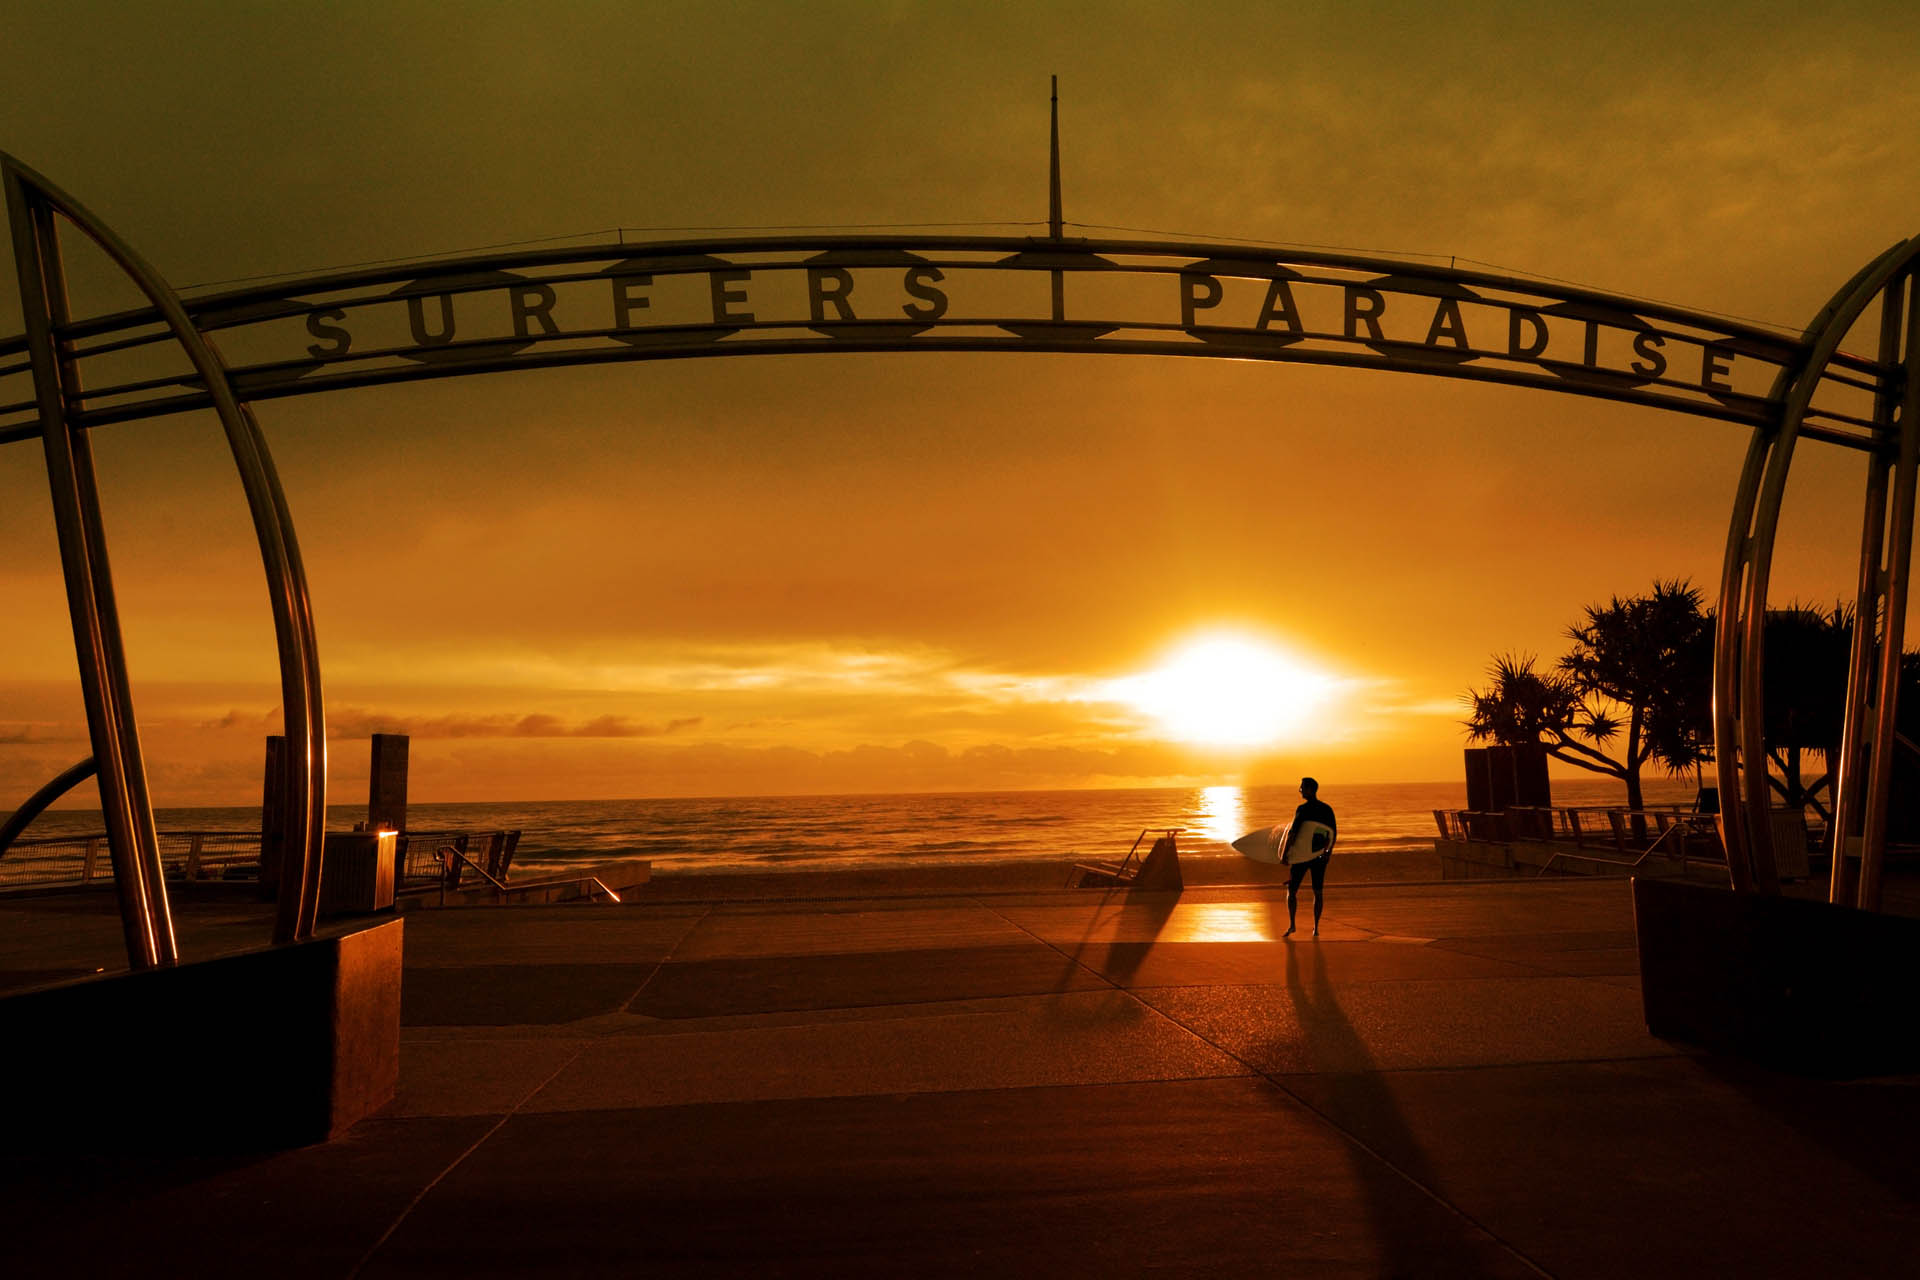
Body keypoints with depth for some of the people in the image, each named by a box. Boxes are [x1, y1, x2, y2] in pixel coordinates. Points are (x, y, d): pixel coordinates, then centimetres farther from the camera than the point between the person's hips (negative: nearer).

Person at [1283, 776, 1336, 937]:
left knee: (1291, 891, 7)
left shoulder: (1302, 809, -14)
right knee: (1317, 892, 14)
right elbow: (1333, 833, 6)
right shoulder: (1327, 809, 2)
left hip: (1301, 857, -4)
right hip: (1319, 856, 4)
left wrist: (1285, 854, -10)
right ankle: (1316, 928, 9)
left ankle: (1291, 924, -6)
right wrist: (1329, 852, 19)